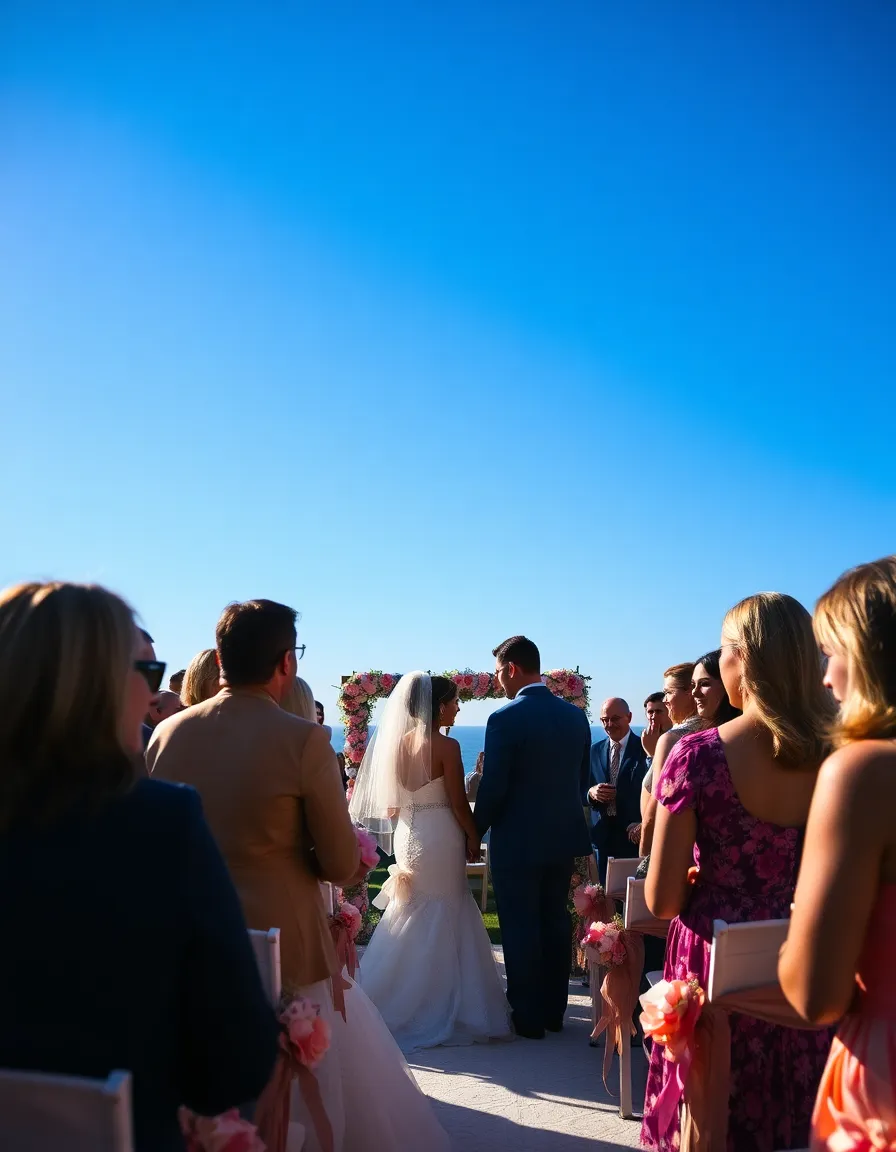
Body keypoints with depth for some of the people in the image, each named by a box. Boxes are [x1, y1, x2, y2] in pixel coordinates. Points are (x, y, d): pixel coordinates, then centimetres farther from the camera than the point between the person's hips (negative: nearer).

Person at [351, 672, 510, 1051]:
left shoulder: (399, 742, 3)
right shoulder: (446, 746, -15)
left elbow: (392, 800, 9)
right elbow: (458, 803, -13)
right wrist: (473, 838, 0)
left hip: (406, 836, 6)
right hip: (440, 836, -6)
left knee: (407, 918, 17)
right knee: (440, 921, 5)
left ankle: (393, 1001, 23)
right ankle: (438, 1007, 12)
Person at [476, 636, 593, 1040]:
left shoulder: (505, 719, -18)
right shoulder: (576, 716, 1)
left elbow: (493, 788, -17)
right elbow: (581, 779, 7)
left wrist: (476, 829, -1)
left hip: (517, 840, -6)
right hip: (563, 838, 6)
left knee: (520, 929, 6)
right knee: (555, 923, 16)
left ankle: (528, 1018, 15)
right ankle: (553, 1012, 26)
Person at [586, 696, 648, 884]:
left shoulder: (645, 749, -4)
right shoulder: (595, 751, 9)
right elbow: (583, 790, 13)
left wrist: (645, 824, -21)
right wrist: (591, 792, -11)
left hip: (635, 834, -4)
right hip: (603, 834, 4)